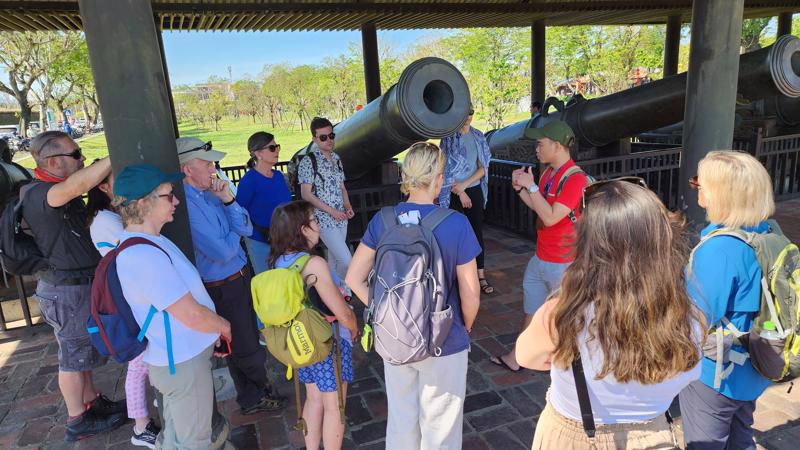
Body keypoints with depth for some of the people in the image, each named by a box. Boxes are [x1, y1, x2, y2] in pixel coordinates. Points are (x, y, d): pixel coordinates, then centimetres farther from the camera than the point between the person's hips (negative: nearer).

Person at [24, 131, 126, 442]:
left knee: (82, 348, 21)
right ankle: (78, 421, 24)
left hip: (81, 284, 9)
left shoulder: (63, 195, 8)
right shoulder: (39, 195, -24)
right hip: (67, 291, -9)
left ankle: (92, 402, 39)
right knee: (73, 355, 7)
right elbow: (76, 186, -46)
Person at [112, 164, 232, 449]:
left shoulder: (147, 241, 4)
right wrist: (224, 326, -7)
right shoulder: (144, 256, -30)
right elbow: (192, 315, -26)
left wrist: (212, 328, 13)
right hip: (183, 362, -9)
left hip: (176, 355, 10)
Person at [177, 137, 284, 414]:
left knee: (245, 341, 22)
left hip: (240, 277, 8)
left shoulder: (211, 193, 0)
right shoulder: (187, 204, -26)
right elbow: (222, 252, -27)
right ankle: (256, 395, 36)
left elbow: (246, 229, -1)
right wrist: (236, 235, -6)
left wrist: (228, 200, -15)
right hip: (223, 287, -8)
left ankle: (252, 396, 42)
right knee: (246, 348, 11)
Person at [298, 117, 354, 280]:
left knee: (334, 258, 16)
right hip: (324, 220, -7)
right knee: (346, 260, -11)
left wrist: (348, 206, -1)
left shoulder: (336, 158, 10)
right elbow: (306, 194, -13)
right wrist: (332, 211, -17)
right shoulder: (308, 162, -11)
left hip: (341, 218, 7)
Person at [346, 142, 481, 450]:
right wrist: (464, 329, 5)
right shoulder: (455, 224, -20)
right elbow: (470, 298, -14)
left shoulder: (383, 220, -9)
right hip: (443, 344, -3)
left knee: (401, 422, 24)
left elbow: (354, 279, -5)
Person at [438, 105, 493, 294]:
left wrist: (465, 184, -10)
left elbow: (483, 167, 3)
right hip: (454, 193, -3)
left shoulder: (478, 136, 5)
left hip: (475, 191, 4)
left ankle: (481, 276, 11)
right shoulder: (449, 137, -6)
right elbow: (446, 169, -8)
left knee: (477, 232, 5)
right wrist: (460, 193, -9)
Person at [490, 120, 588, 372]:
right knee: (531, 312, 20)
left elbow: (550, 217, -26)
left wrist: (531, 186, -20)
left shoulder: (575, 179, -20)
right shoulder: (547, 173, 6)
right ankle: (516, 359, 34)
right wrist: (520, 189, 1)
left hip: (564, 265, -8)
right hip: (540, 259, 8)